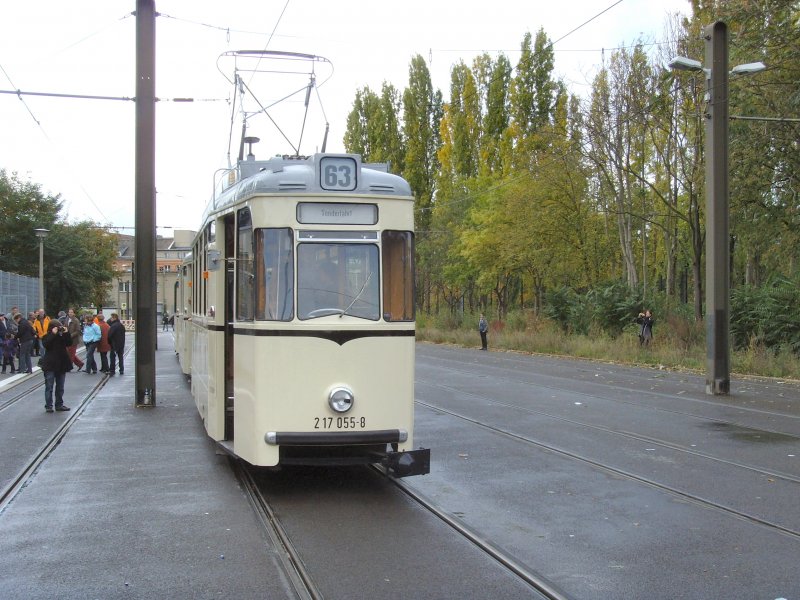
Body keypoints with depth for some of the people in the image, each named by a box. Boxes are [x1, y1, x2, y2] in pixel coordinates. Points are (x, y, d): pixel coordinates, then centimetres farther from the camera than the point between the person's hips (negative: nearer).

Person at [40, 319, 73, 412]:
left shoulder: (62, 336, 8)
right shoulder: (47, 337, -4)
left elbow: (69, 343, -3)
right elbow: (46, 344, -22)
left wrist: (66, 333, -12)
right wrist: (53, 334, -22)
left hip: (61, 365, 5)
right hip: (50, 365, -5)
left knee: (60, 387, 11)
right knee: (49, 386, -3)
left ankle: (59, 404, 18)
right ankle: (48, 406, 0)